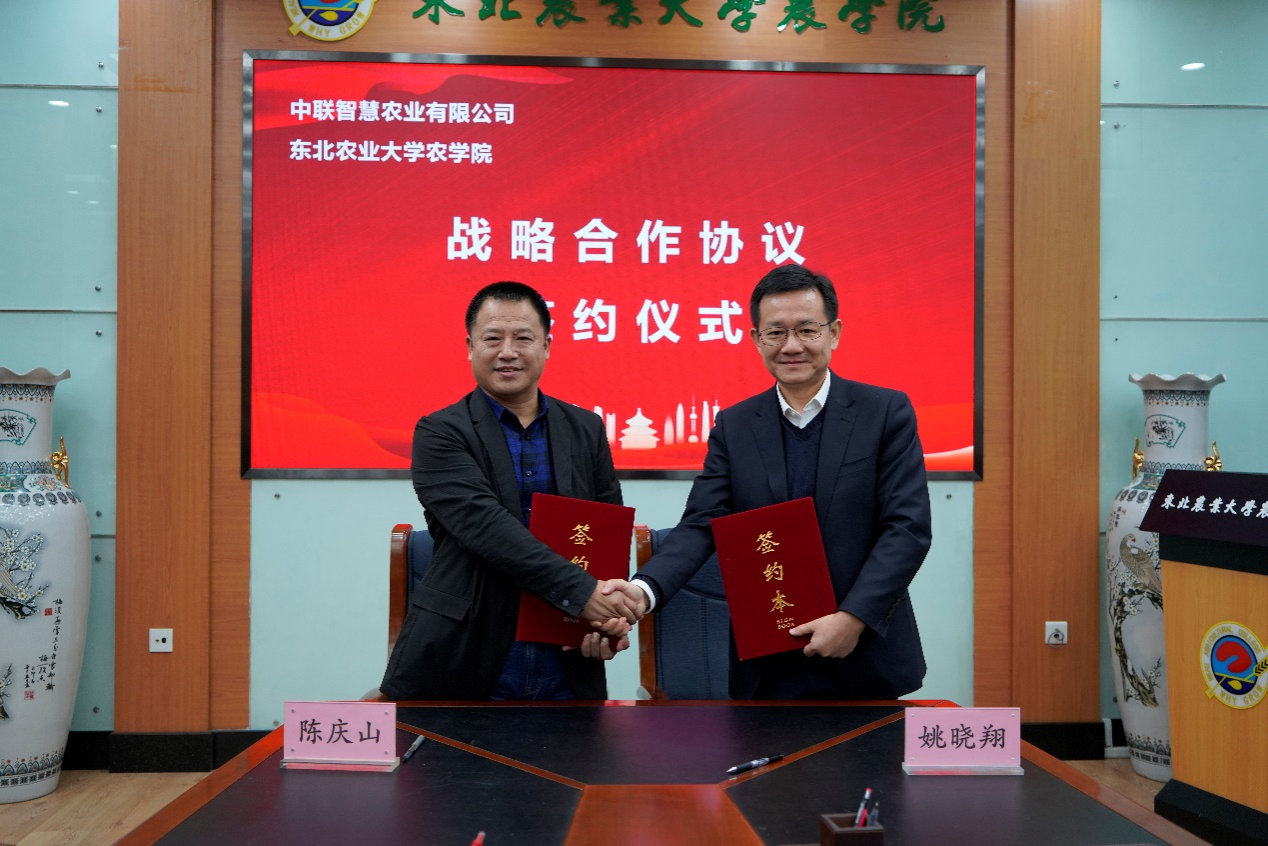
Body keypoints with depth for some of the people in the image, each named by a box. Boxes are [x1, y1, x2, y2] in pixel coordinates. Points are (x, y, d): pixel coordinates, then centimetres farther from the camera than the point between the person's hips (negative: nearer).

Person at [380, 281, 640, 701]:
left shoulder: (587, 429, 9)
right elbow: (484, 525, -18)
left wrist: (611, 618, -9)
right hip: (462, 666, -3)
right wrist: (580, 592, -25)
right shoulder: (440, 433, -5)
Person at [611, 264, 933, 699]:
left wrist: (854, 617, -18)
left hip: (866, 658, -1)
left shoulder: (886, 412, -4)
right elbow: (700, 525, -5)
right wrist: (645, 590, -23)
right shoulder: (734, 426, 2)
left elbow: (908, 526, -9)